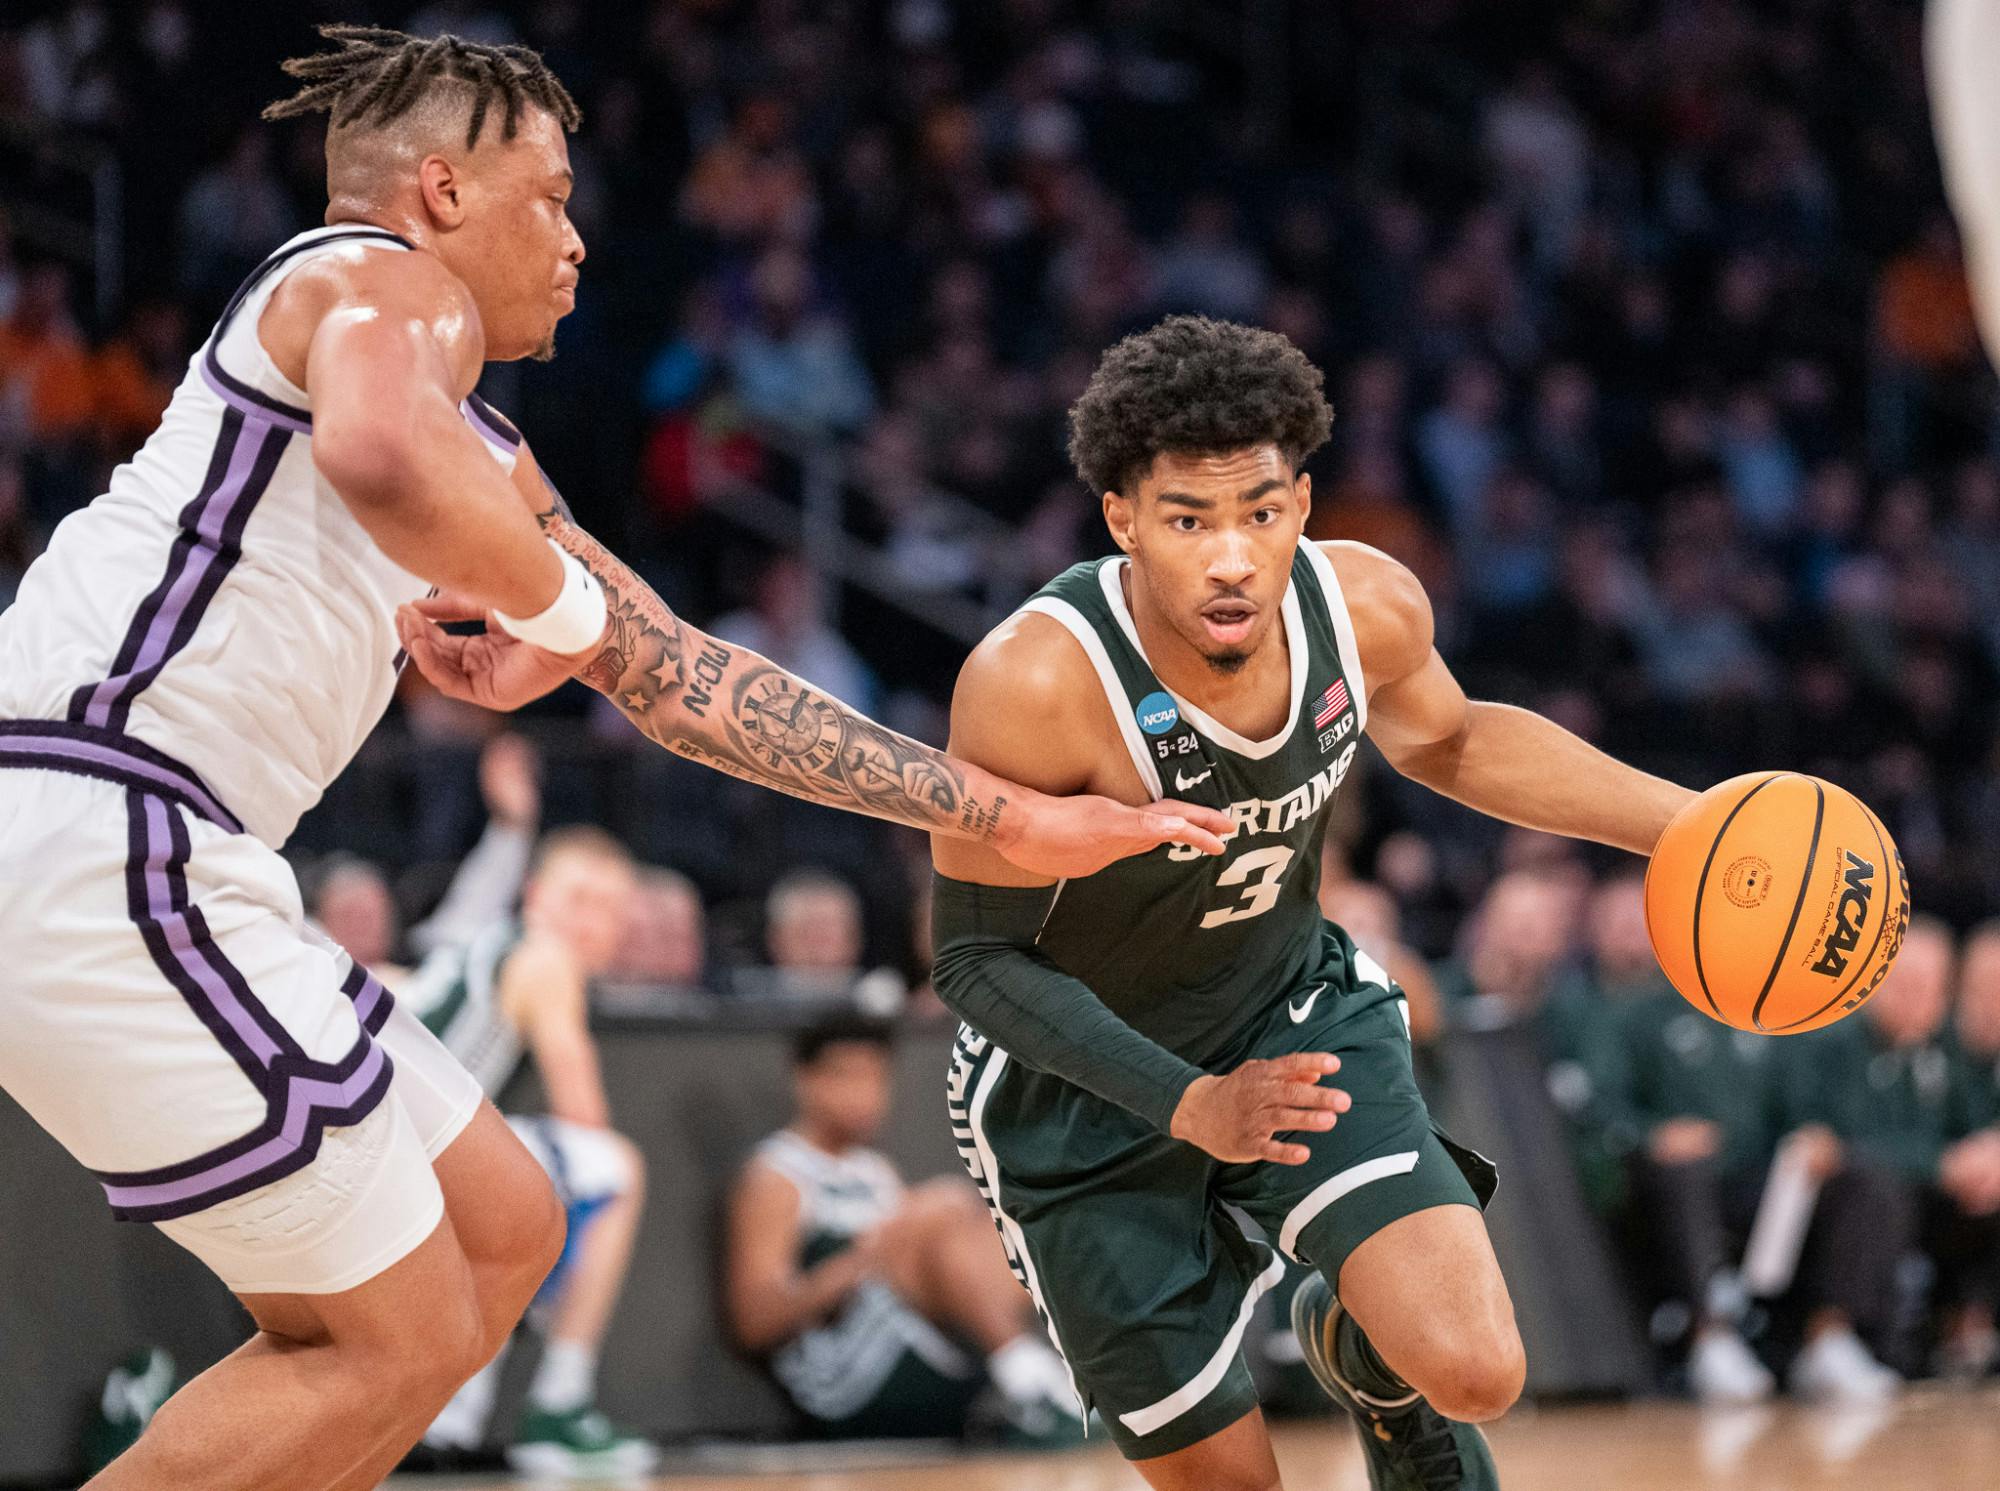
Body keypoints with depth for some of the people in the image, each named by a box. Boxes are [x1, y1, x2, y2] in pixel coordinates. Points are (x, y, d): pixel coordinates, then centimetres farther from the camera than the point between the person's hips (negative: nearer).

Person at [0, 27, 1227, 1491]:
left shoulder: (476, 454, 26)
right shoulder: (386, 279, -4)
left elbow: (681, 679, 28)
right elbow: (377, 454, -31)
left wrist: (1013, 817, 26)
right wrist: (558, 609, -11)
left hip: (159, 870, 10)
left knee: (502, 1231, 16)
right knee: (397, 1337, -5)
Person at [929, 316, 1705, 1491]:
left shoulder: (1366, 606, -18)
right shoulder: (1036, 685, -33)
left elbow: (1448, 742, 7)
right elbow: (981, 962, -23)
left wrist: (1690, 825, 0)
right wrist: (1190, 1108, -34)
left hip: (1298, 1017, 3)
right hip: (1084, 1082, -3)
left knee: (1474, 1375, -16)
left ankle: (1358, 1340, 20)